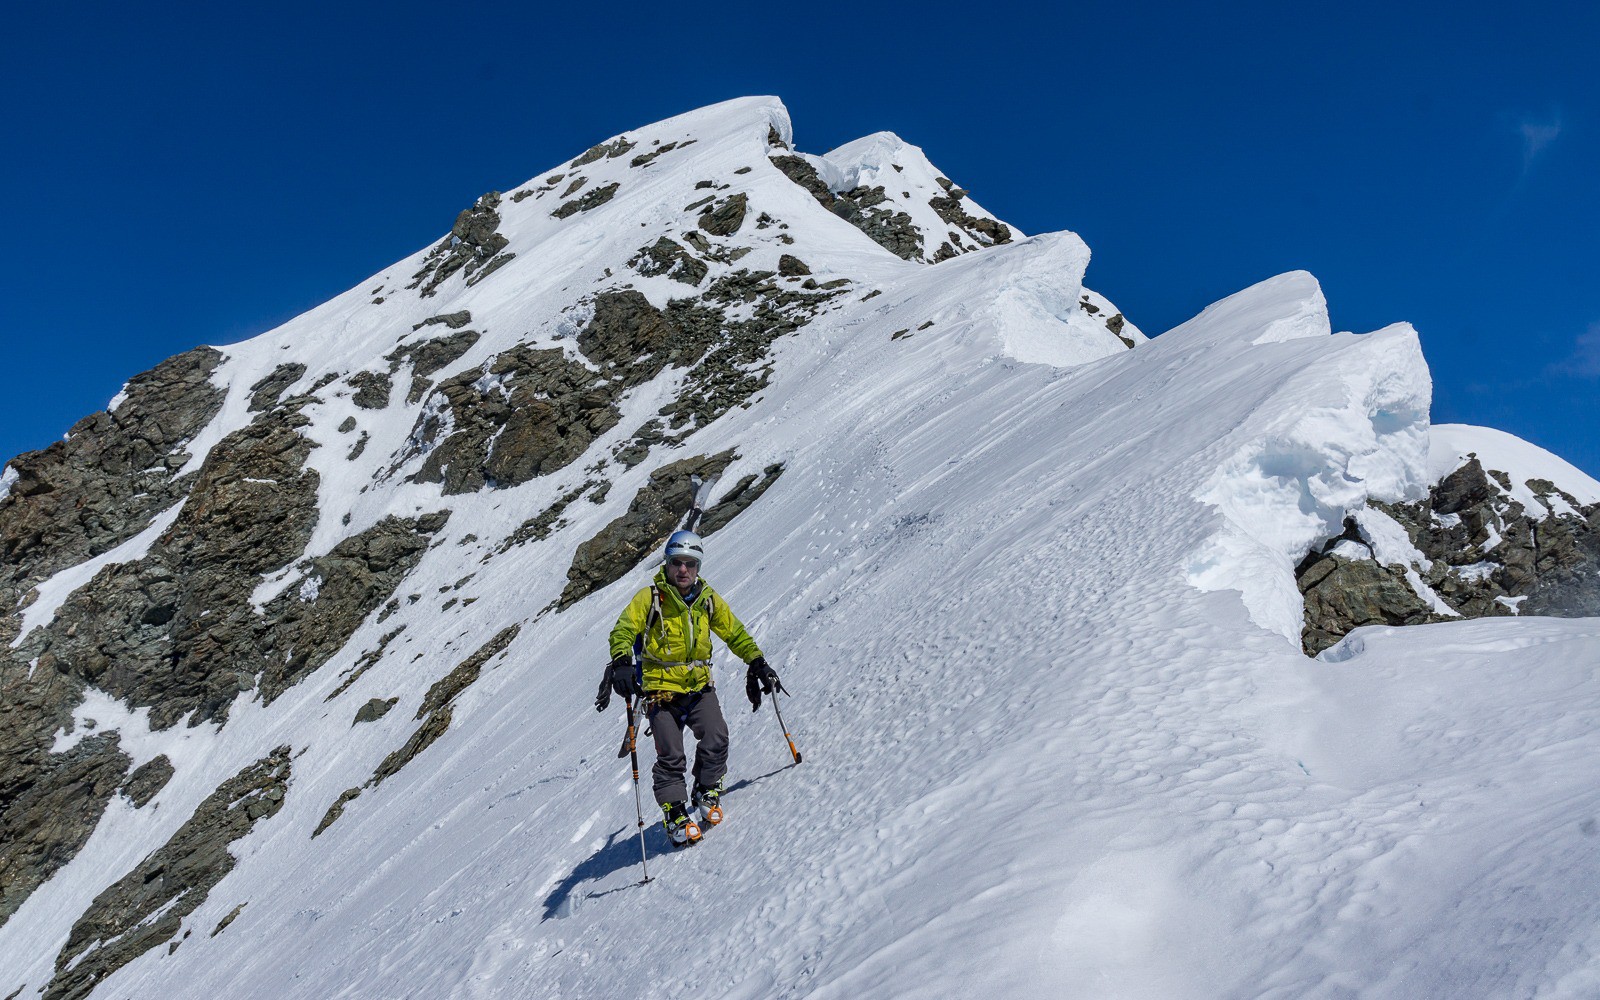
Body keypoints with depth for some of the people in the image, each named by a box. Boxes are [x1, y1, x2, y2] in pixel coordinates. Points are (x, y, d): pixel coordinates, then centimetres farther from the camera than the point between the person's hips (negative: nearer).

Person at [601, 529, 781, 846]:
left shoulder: (708, 599, 7)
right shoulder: (649, 598, -5)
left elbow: (735, 632, 16)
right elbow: (623, 630, -14)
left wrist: (757, 662, 8)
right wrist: (621, 662, -32)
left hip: (699, 687, 3)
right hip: (661, 691, -3)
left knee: (716, 738, -14)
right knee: (670, 756, -7)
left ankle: (707, 794, 9)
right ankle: (676, 814, 10)